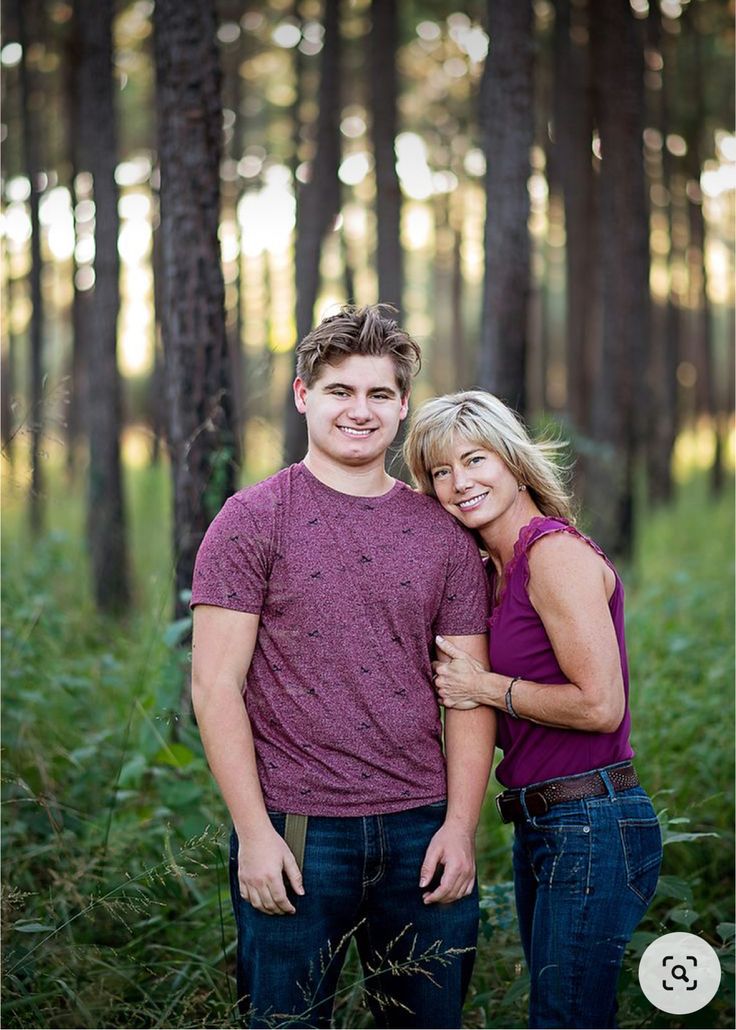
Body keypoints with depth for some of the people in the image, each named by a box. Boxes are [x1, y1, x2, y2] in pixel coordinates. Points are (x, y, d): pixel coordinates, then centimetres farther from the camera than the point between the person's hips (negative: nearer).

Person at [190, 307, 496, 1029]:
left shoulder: (445, 536, 10)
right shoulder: (252, 521, -1)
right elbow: (215, 685, -5)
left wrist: (460, 826, -3)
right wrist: (254, 831, -12)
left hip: (421, 831, 3)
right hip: (292, 832, -3)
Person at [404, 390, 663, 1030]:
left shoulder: (558, 551, -14)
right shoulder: (494, 569, 14)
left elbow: (600, 705, -21)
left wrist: (487, 687, -11)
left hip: (594, 826, -10)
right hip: (540, 826, 10)